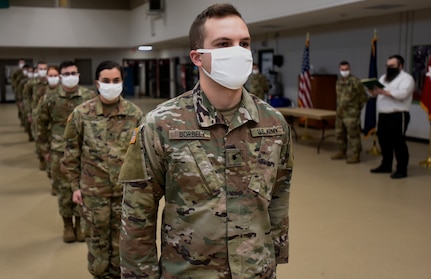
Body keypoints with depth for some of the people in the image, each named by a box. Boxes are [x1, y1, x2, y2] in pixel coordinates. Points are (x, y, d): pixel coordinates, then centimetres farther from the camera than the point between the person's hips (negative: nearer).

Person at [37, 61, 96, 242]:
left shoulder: (90, 96, -2)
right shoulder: (49, 99, -1)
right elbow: (42, 125, 8)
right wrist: (45, 149, 8)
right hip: (59, 152, 0)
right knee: (64, 189, 7)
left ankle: (79, 223, 25)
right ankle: (67, 225, 24)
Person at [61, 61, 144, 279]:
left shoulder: (134, 114, -4)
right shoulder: (82, 113, -6)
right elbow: (72, 152, 2)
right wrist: (75, 185, 2)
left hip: (126, 189, 1)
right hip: (93, 190, 0)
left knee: (122, 240, 14)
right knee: (97, 240, 13)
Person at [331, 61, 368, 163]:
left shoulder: (355, 81, -12)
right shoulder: (339, 81, 11)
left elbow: (363, 96, -8)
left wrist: (357, 107, -2)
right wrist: (339, 108, 17)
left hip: (351, 114, -8)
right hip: (340, 113, 8)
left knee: (353, 134, -5)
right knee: (339, 133, 15)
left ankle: (356, 155, 0)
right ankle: (342, 152, 28)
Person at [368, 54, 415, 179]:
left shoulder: (406, 78, -7)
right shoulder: (383, 78, 18)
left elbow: (402, 94, -22)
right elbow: (378, 92, 15)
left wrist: (384, 91, -26)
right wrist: (374, 92, -9)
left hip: (398, 116, -8)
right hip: (383, 115, 8)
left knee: (398, 143, -4)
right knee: (384, 141, 13)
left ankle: (402, 170, 2)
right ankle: (386, 165, 26)